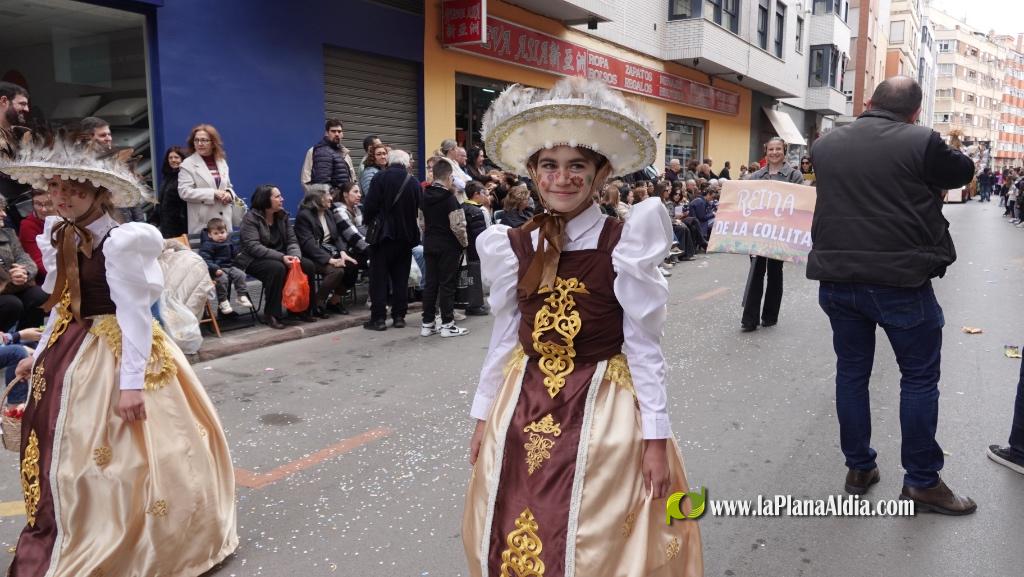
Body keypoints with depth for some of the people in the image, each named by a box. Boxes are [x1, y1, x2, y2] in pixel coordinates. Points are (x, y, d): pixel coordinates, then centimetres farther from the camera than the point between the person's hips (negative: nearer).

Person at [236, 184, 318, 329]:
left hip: (280, 258, 6)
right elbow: (253, 247, -22)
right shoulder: (250, 218, -11)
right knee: (277, 268, -36)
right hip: (254, 260, -6)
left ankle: (303, 309, -4)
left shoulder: (283, 216, 7)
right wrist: (281, 257, -32)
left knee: (308, 266, -16)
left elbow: (292, 241, 4)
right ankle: (271, 314, -24)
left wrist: (295, 256, -20)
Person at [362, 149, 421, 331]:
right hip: (406, 236, 3)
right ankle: (399, 316, 12)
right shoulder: (414, 183, 0)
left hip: (383, 235, -3)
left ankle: (379, 318, 2)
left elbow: (369, 207, -11)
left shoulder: (380, 178, -9)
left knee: (379, 277, 3)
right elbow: (419, 210, 3)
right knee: (401, 278, 10)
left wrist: (369, 221, 6)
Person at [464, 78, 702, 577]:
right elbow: (504, 339, 8)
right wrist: (484, 416, 12)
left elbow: (643, 345, -8)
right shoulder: (513, 248, 0)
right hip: (525, 405, 4)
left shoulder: (625, 244, -11)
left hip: (602, 407, -3)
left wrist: (656, 435, -7)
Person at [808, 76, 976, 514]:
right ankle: (921, 482, 17)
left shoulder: (824, 145, 5)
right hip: (900, 279, -4)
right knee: (920, 376, 9)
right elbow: (964, 171, 7)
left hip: (837, 277, 5)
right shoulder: (922, 142, -9)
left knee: (851, 371, 14)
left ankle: (858, 468, 24)